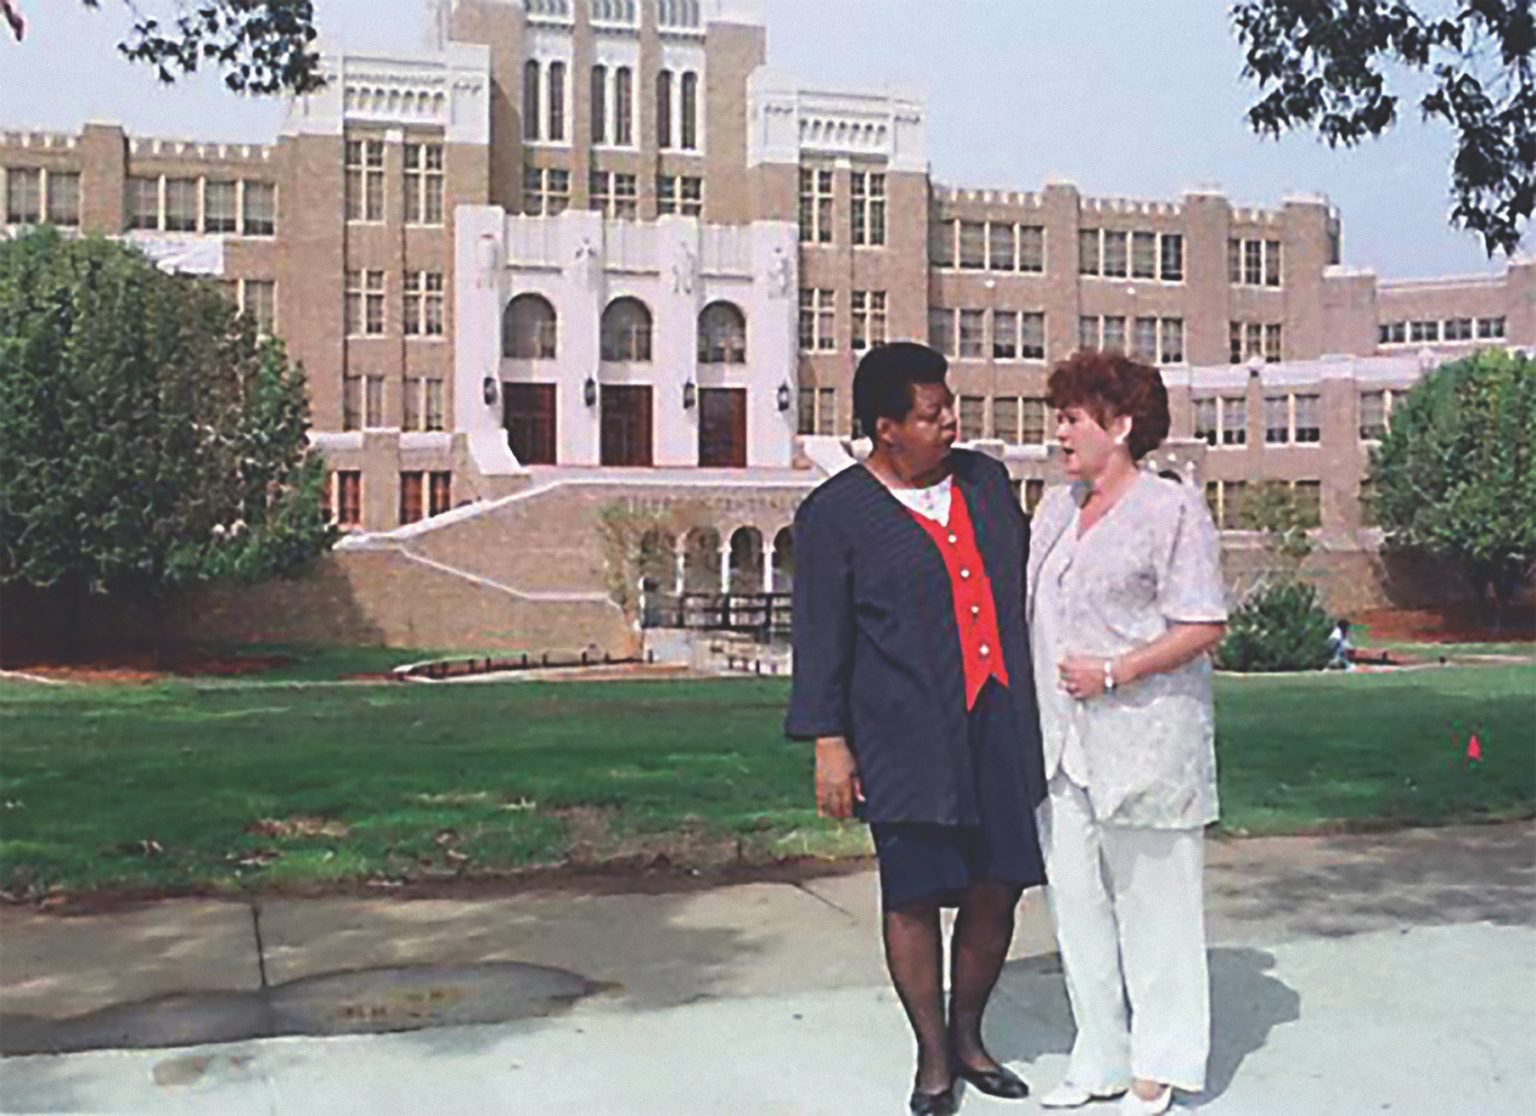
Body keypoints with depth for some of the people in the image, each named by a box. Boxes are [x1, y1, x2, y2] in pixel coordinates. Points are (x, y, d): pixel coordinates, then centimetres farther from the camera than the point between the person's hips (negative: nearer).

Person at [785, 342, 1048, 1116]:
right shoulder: (835, 514, -4)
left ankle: (967, 1035, 29)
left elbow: (1022, 583, 21)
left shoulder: (985, 480, 11)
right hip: (905, 740, -4)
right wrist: (828, 742, -8)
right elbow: (820, 637, -4)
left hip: (999, 726, 5)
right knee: (915, 894, 3)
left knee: (998, 886, 8)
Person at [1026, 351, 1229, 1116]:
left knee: (1152, 903, 5)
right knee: (1076, 902, 11)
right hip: (1061, 740, 7)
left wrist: (1114, 673, -17)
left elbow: (1206, 626, -11)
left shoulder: (1173, 508, -6)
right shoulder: (1055, 509, 15)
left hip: (1143, 740, -6)